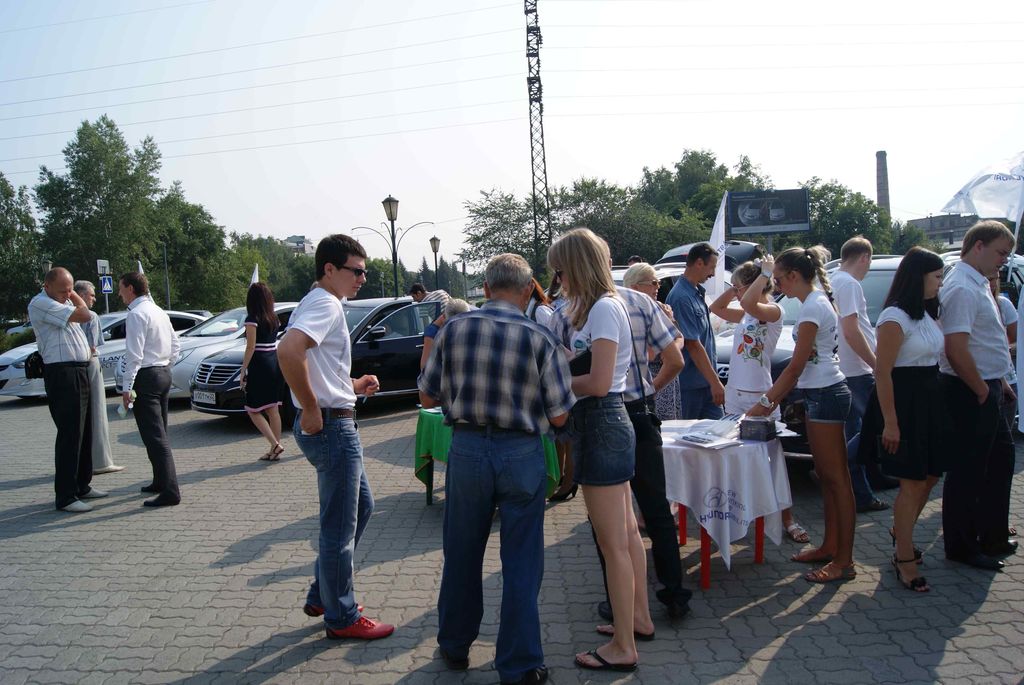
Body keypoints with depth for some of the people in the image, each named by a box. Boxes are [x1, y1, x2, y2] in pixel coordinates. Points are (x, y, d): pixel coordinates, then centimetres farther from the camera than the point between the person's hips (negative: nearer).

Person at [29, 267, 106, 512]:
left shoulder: (63, 302, 15)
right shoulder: (40, 304, -14)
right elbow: (83, 315, -18)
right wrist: (73, 297, -5)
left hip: (79, 372, 10)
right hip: (62, 375, -10)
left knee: (84, 433, 15)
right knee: (69, 435, -8)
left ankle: (82, 485, 26)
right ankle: (65, 497, -3)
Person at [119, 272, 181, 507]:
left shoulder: (136, 314, -14)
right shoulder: (159, 311, 14)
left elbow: (134, 354, -19)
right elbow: (175, 346, 18)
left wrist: (127, 387, -18)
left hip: (146, 377, -9)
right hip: (164, 373, 9)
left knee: (154, 436, -9)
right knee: (159, 432, 19)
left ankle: (170, 491, -12)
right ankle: (161, 481, 30)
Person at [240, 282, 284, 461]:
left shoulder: (252, 319, -11)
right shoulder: (274, 319, 10)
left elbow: (250, 347, -13)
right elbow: (273, 343, 8)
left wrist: (243, 371, -10)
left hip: (259, 366, -7)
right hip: (274, 363, 7)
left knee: (253, 410, 1)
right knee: (273, 409, 9)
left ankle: (275, 444, -11)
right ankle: (275, 449, 12)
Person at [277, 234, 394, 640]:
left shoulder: (317, 303, 16)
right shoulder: (325, 304, -16)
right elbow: (288, 351, -34)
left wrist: (352, 386, 14)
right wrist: (310, 408, -25)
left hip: (334, 425, 11)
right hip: (332, 426, -11)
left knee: (361, 507, 21)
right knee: (340, 526, 2)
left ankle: (322, 596, 30)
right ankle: (341, 618, 16)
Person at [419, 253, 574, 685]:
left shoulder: (453, 330, -5)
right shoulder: (540, 339, -10)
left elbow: (428, 397, 4)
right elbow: (559, 416, -7)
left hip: (467, 450, 2)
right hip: (522, 455, -2)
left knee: (462, 555, 18)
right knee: (521, 564, 10)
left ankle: (455, 647, 35)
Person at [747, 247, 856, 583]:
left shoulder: (812, 308, -16)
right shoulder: (818, 301, 14)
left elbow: (796, 366, -17)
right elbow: (802, 366, 16)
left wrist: (765, 403, -12)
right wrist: (773, 396, 16)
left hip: (825, 395, -10)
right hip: (823, 393, 10)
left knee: (836, 478, -5)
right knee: (827, 476, 15)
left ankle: (844, 561, 2)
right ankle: (830, 547, 25)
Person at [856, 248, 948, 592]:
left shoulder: (927, 314, 13)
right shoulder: (895, 317, -16)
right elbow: (882, 372, -20)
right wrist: (890, 423, -22)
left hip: (928, 401, 9)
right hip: (903, 402, -9)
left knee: (930, 476, 16)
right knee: (912, 483, -3)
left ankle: (901, 532, 37)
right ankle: (904, 559, 8)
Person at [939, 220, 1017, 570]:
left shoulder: (978, 284, 13)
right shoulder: (962, 288, -20)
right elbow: (956, 350, -27)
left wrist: (997, 382, 15)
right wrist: (983, 390, -17)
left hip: (985, 388, 11)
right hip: (970, 393, -11)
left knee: (1000, 458, 20)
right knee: (967, 471, 0)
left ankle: (992, 536, 33)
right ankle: (961, 547, 14)